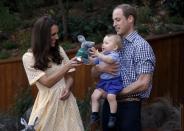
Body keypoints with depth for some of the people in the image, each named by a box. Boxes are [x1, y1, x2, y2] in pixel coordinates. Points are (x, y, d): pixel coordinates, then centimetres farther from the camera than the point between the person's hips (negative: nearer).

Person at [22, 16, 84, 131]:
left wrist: (67, 88, -9)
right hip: (49, 101, -4)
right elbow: (47, 82, -15)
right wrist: (66, 67, -19)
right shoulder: (29, 57, -8)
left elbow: (68, 77, 12)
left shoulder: (59, 50, 7)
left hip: (65, 99, 4)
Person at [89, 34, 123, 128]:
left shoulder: (114, 55, -13)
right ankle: (95, 115, 9)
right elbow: (92, 61, 20)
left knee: (111, 96, -27)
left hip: (113, 81, -8)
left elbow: (109, 60, -36)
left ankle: (113, 116, -11)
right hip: (103, 81, 8)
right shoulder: (102, 55, 13)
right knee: (94, 96, -3)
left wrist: (98, 54, -40)